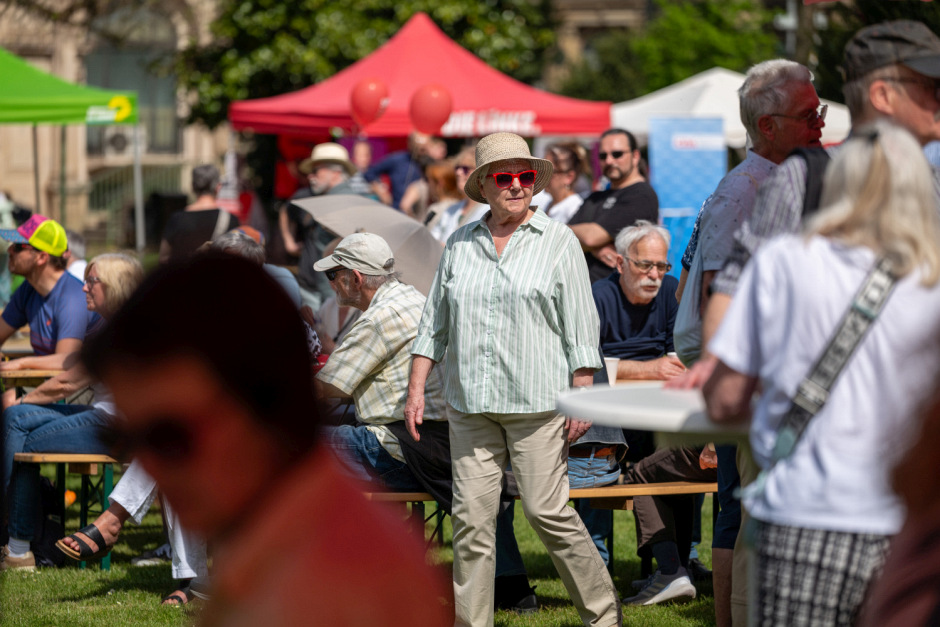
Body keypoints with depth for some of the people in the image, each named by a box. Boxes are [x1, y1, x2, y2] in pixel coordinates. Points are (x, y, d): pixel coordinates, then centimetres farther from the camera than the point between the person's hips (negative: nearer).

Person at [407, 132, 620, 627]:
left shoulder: (558, 242, 2)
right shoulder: (459, 244, 12)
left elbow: (580, 326, 0)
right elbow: (434, 323, 16)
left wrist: (582, 397, -6)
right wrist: (416, 389, 9)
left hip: (537, 401, -4)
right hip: (469, 402, 4)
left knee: (547, 511, -5)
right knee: (471, 516, 0)